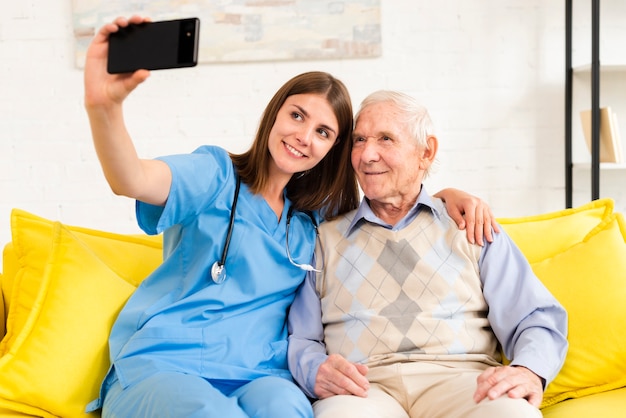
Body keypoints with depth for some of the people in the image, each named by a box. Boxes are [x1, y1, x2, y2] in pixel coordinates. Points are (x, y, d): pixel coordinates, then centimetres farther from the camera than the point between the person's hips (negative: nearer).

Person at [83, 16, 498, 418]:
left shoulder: (316, 217, 17)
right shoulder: (216, 175, 2)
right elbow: (133, 180, -18)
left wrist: (448, 193, 12)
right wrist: (104, 106, -39)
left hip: (259, 375, 3)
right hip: (160, 366, -3)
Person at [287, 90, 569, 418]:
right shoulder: (325, 239, 19)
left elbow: (539, 320, 7)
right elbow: (299, 339, 13)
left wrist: (528, 371, -15)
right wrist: (316, 371, -10)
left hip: (459, 378, 1)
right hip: (363, 388, -1)